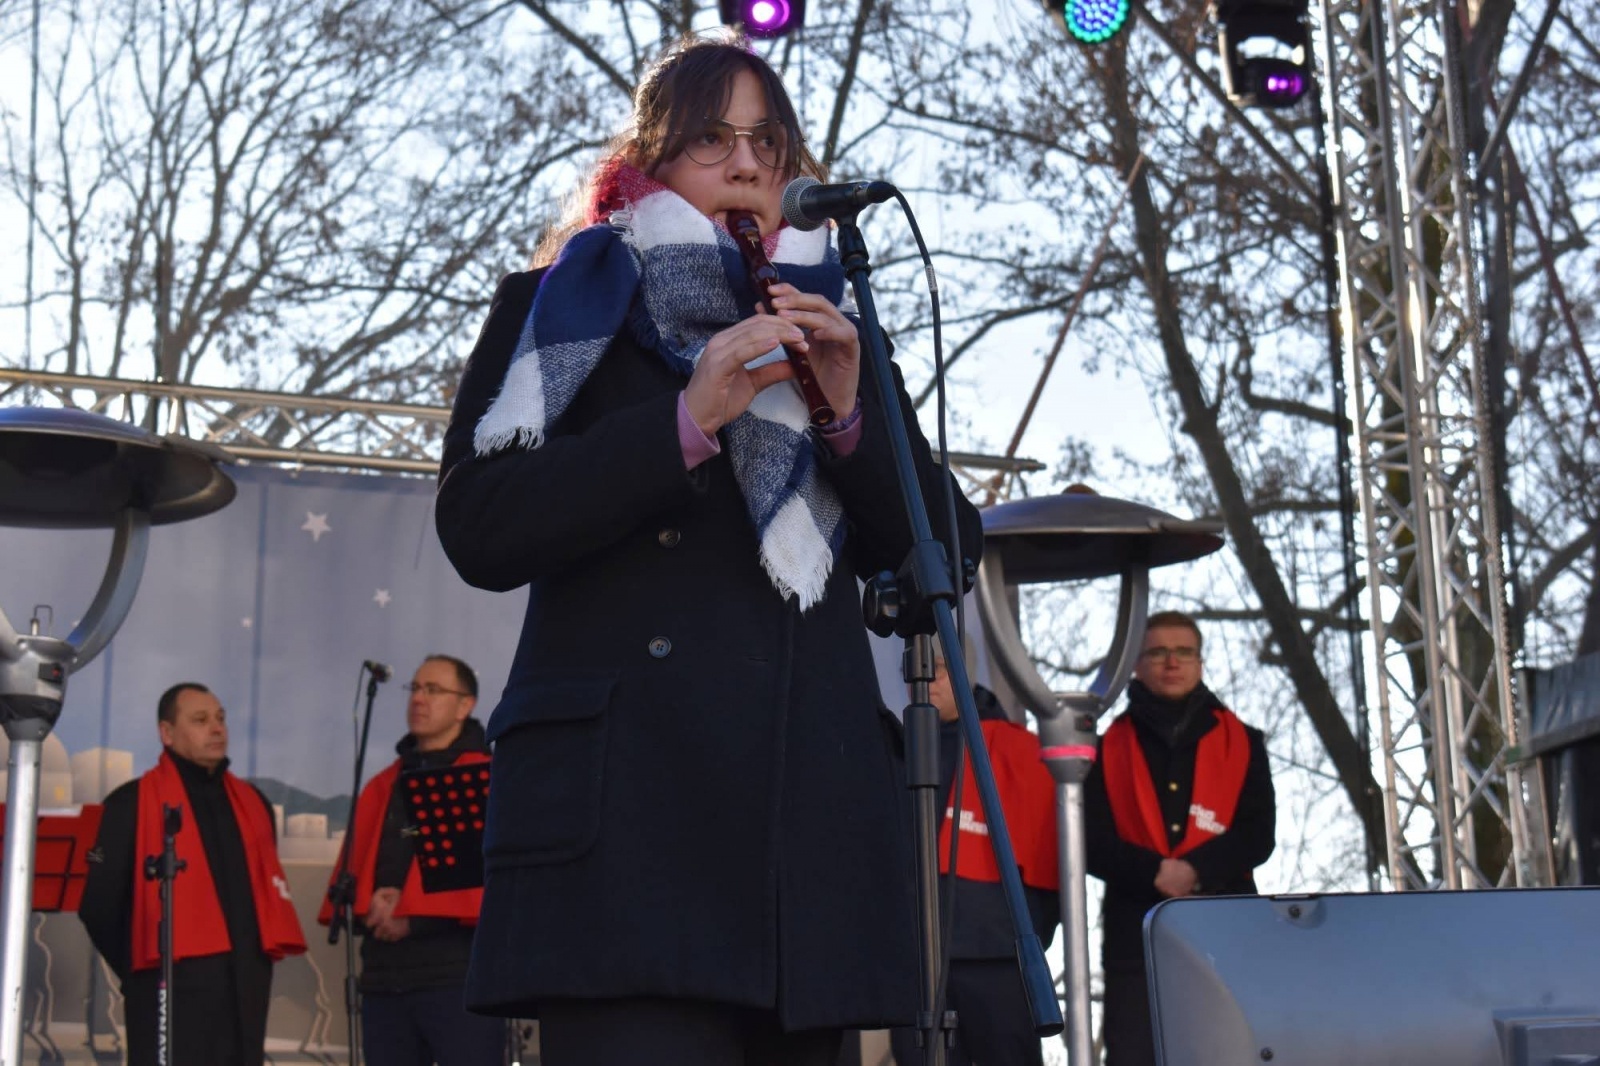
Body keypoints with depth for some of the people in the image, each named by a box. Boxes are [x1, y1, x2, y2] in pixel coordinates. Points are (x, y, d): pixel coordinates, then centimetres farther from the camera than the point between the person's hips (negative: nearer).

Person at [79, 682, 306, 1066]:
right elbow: (99, 901, -1)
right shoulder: (133, 803, -1)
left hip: (245, 985, 6)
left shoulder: (252, 803, 17)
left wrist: (258, 958, 15)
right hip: (172, 986, -6)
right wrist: (137, 968, 4)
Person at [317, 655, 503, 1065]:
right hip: (384, 974, 6)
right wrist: (370, 902, -8)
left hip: (459, 973, -6)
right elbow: (352, 866, 15)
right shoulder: (382, 786, 21)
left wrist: (414, 915, -14)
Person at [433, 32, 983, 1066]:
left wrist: (852, 412, -1)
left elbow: (944, 549, 16)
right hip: (625, 813, -4)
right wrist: (690, 420, -11)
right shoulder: (565, 306, 13)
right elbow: (478, 528, -3)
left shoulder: (829, 335, 23)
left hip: (817, 814, 4)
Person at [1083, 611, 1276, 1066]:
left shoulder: (1240, 742, 14)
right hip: (1137, 931, -1)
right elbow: (1093, 842, 1)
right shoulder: (1110, 749, 11)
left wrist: (1197, 870, -15)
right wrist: (1154, 873, -17)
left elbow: (1257, 835, 3)